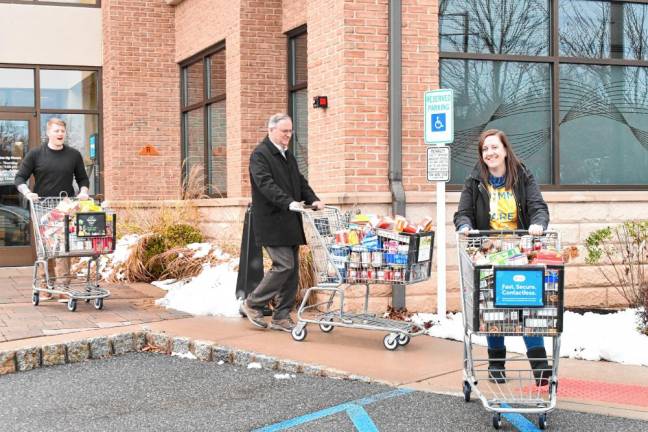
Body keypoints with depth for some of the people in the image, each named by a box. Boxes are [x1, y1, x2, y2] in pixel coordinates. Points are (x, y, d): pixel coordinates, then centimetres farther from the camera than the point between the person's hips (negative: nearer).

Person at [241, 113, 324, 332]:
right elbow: (266, 184, -21)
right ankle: (252, 304, 4)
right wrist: (289, 203, -32)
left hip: (290, 224, 9)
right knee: (284, 265, -12)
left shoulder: (288, 156, 20)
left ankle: (281, 317, 13)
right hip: (272, 223, -9)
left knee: (292, 269, 6)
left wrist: (313, 199, 1)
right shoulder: (260, 155, -8)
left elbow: (300, 182, 19)